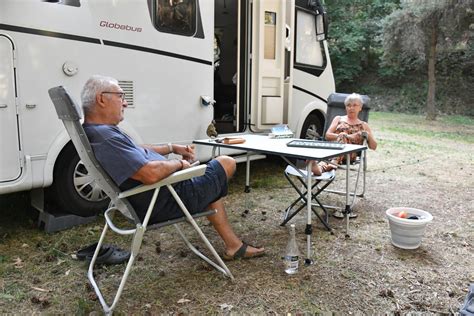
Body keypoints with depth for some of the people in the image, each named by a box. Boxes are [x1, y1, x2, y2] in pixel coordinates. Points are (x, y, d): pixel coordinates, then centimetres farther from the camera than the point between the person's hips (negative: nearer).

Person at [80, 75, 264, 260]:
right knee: (227, 163, 5)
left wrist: (172, 148, 11)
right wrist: (179, 164, -17)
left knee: (210, 186, 27)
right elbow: (151, 173, -37)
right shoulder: (106, 138, -30)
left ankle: (234, 245, 30)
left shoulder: (94, 132, 4)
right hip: (166, 202, -10)